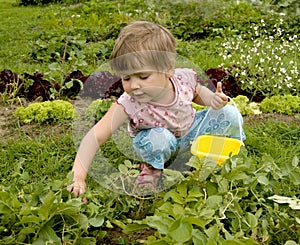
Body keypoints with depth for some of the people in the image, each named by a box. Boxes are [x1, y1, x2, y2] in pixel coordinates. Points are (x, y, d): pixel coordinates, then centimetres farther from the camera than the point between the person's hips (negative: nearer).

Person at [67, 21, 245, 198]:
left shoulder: (184, 78, -26)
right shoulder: (129, 104, -35)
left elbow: (197, 92, 1)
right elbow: (96, 137, -36)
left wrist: (213, 99, -22)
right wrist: (78, 177, -44)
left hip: (190, 131, 3)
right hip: (161, 143, -3)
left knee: (230, 114, -12)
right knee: (158, 138, -38)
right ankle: (153, 167, -3)